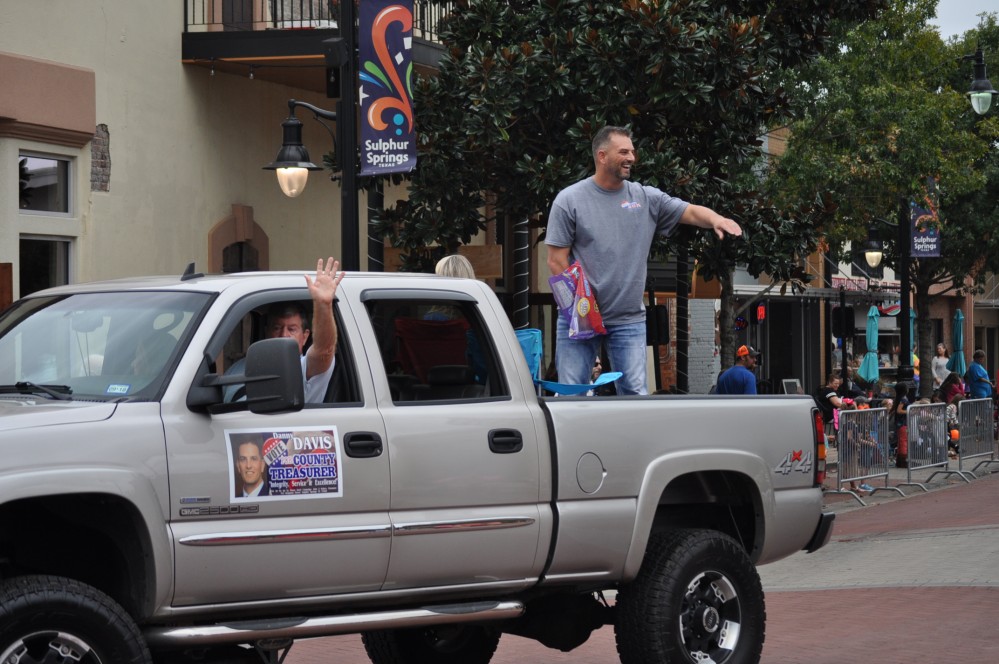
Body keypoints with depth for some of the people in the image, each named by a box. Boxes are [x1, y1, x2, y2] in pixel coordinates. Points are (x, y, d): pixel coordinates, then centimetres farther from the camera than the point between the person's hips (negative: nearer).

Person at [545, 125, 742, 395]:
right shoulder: (570, 200, -2)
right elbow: (557, 261, -3)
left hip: (629, 320, 2)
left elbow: (691, 212, 1)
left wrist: (716, 219, -22)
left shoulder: (646, 198, 6)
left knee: (635, 393, 1)